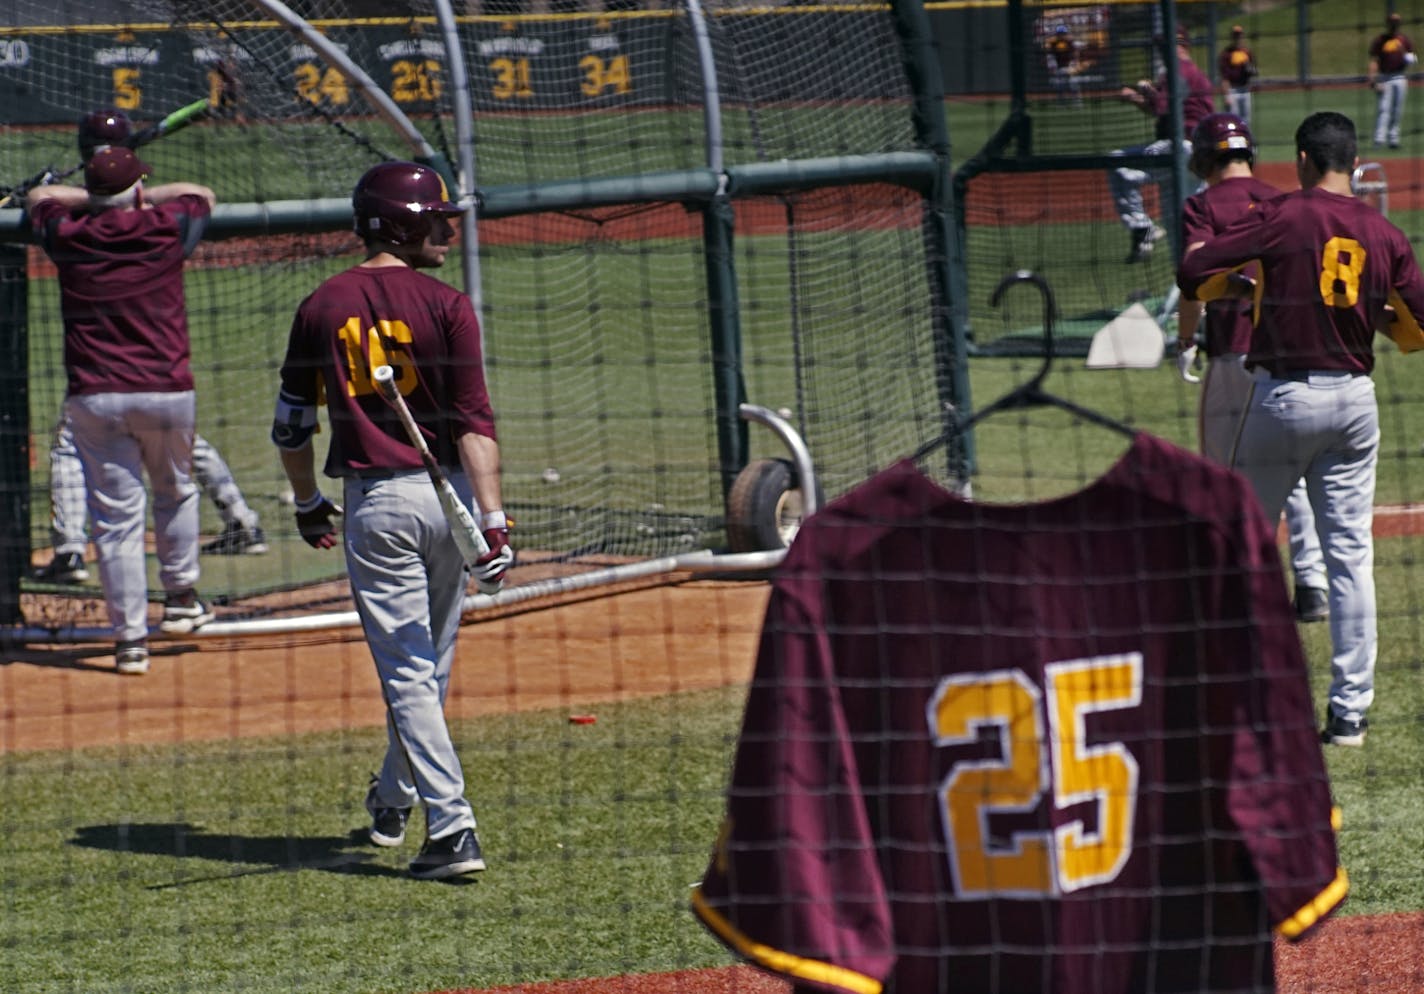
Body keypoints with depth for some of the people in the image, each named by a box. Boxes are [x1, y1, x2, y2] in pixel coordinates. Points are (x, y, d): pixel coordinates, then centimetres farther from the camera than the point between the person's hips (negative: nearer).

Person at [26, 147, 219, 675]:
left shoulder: (68, 236, 2)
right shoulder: (167, 229, -1)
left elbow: (39, 196, 24)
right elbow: (202, 195, 21)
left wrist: (97, 198, 28)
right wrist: (142, 197, 25)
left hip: (93, 396, 0)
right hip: (165, 390, 0)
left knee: (116, 516, 1)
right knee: (176, 491, 24)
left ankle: (130, 636, 0)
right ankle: (180, 596, 32)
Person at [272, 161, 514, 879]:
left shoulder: (322, 308, 1)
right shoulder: (444, 306, -6)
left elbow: (291, 425, 7)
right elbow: (474, 422, -13)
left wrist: (308, 504, 22)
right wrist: (493, 521, -15)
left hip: (374, 504, 0)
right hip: (447, 495, 0)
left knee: (407, 670, -2)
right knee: (430, 663, 19)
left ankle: (451, 827, -12)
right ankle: (394, 800, 36)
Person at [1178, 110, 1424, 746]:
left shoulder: (1280, 219, -9)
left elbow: (1191, 275, -12)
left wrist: (1240, 286, 8)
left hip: (1284, 397, -3)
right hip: (1355, 399, 3)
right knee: (1351, 556, 5)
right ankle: (1350, 710, 4)